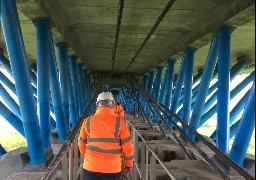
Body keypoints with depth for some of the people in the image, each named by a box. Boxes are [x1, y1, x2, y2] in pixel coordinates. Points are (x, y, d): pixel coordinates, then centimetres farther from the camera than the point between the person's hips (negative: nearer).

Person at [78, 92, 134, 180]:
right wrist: (128, 163, 9)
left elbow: (82, 143, 7)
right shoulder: (119, 122, -10)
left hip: (91, 167, 1)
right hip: (112, 169, -1)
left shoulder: (88, 122, -5)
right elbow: (127, 146, -5)